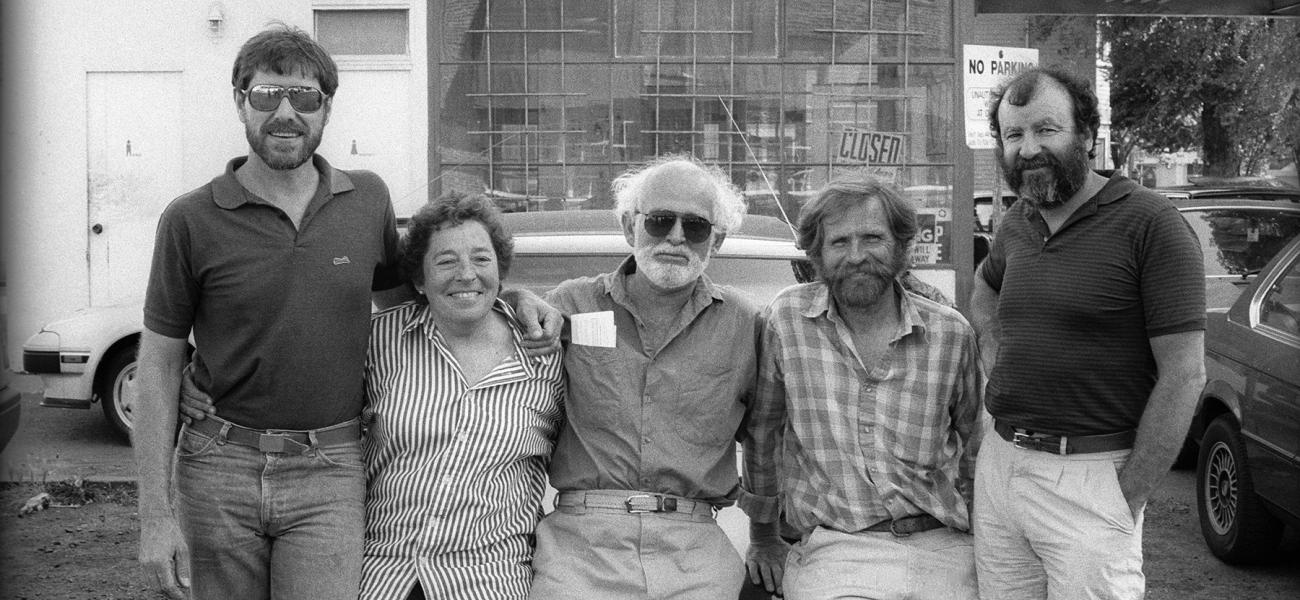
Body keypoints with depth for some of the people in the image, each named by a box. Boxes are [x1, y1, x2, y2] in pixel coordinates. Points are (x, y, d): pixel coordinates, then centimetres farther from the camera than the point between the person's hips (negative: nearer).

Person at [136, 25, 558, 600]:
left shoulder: (368, 199, 4)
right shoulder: (191, 220, -3)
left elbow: (399, 293, 22)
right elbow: (159, 366, 0)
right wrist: (155, 514, -4)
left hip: (328, 472, 1)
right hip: (219, 467, 0)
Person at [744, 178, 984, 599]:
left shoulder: (952, 332, 4)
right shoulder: (786, 319, -1)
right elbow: (762, 431, 10)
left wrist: (983, 545, 16)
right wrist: (762, 538, 15)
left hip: (943, 550, 3)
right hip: (834, 553, -2)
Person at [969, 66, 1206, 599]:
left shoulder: (1150, 224, -10)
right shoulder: (1018, 222, 10)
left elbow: (1184, 375, -13)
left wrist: (1128, 498, -14)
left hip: (1089, 476, -6)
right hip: (998, 460, 6)